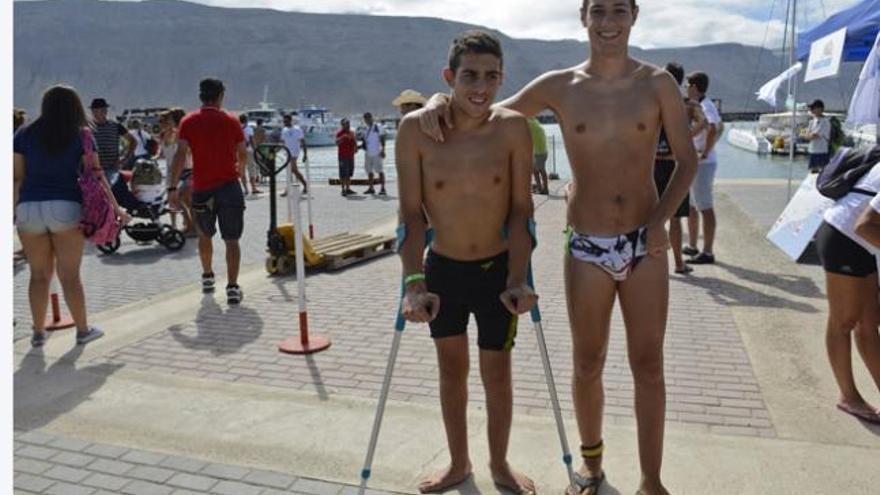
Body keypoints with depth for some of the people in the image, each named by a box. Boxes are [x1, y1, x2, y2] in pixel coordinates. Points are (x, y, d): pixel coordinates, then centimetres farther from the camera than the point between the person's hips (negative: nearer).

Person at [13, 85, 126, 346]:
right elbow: (95, 176, -1)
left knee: (39, 274, 12)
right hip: (66, 207, -2)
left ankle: (38, 332, 17)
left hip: (29, 208, 2)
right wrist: (115, 207, 5)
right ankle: (83, 330, 13)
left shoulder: (25, 134, 7)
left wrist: (13, 209, 7)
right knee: (70, 274, 5)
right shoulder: (81, 135, 2)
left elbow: (17, 177, 3)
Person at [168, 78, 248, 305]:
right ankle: (232, 287, -9)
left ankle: (207, 278, 35)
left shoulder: (188, 121, 1)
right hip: (229, 186, -1)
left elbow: (181, 154, -8)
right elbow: (243, 155, 6)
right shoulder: (231, 121, 2)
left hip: (202, 188, 1)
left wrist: (173, 188, -8)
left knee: (205, 235, 21)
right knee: (231, 239, -1)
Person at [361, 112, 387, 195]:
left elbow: (382, 139, -7)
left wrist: (383, 150, -13)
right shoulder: (366, 129, 16)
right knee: (369, 170, 10)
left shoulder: (378, 127, -5)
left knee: (379, 170, -7)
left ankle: (382, 188, -6)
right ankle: (371, 188, 18)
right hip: (368, 153, 8)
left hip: (376, 153, -8)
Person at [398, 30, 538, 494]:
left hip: (498, 270, -1)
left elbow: (520, 211, -11)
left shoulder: (512, 128, -16)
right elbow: (412, 214, -13)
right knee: (451, 369, 16)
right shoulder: (415, 130, -16)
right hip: (442, 269, 1)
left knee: (496, 372, 9)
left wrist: (517, 279, -18)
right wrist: (414, 283, -19)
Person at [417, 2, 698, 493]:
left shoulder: (658, 84, -1)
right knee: (588, 365, 11)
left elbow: (688, 160, 2)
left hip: (646, 246, 0)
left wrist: (661, 218, -12)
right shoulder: (558, 87, -1)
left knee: (649, 365, 6)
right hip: (587, 248, 0)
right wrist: (443, 99, -11)